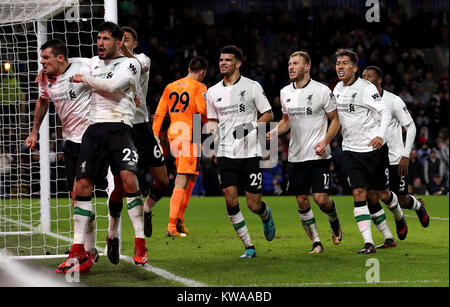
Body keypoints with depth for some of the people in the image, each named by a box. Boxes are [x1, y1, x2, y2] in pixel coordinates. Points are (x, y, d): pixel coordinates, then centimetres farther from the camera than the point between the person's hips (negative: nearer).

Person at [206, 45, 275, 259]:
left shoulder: (252, 87, -1)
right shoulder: (213, 92, 10)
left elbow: (268, 115, 3)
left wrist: (250, 126, -13)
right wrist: (212, 131, -2)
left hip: (250, 152, -3)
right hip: (226, 153, 3)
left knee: (254, 205, -2)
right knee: (230, 201, -10)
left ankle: (266, 215, 36)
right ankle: (249, 247, 1)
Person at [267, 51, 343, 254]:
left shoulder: (322, 91, -7)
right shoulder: (285, 92, 8)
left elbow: (335, 120, 0)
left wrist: (325, 141, -15)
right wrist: (274, 132, 0)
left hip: (319, 155, -5)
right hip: (296, 156, 5)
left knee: (321, 198, -11)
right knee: (302, 201, 2)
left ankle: (334, 222, 22)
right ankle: (316, 242, 14)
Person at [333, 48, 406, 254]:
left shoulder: (366, 88, -12)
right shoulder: (337, 89, 8)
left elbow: (385, 111, -18)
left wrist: (380, 135, -33)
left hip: (374, 149, -4)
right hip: (351, 150, 4)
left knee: (382, 194, 7)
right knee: (359, 194, -9)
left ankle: (399, 218, 42)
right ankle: (368, 243, -11)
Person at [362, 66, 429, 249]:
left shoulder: (393, 101, -9)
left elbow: (411, 127, -5)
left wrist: (406, 155, -12)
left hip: (395, 159, -3)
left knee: (401, 201, 4)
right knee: (371, 198, -13)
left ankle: (418, 205, 41)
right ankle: (388, 239, -3)